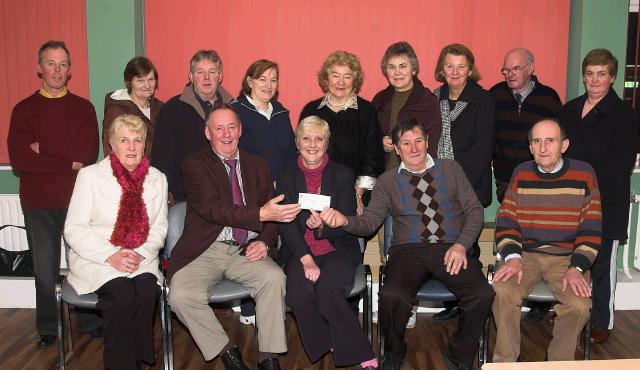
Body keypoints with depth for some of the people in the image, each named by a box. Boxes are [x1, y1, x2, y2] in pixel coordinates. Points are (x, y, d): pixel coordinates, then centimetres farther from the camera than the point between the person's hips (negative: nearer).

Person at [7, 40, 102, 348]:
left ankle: (90, 322, 20)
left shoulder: (83, 108, 7)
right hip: (38, 202, 0)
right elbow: (18, 158, -7)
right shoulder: (24, 109, 6)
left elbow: (90, 152, -8)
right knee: (45, 269, 5)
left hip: (78, 198, 0)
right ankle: (47, 328, 21)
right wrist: (69, 163, -12)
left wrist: (43, 146, -10)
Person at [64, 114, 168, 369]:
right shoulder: (90, 175, 1)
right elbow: (74, 229, -3)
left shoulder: (157, 179, 10)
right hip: (95, 260, -2)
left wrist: (141, 253, -10)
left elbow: (159, 227, 11)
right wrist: (110, 255, -17)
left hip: (141, 259, 2)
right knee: (123, 294, -30)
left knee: (148, 291, -29)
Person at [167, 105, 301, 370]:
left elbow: (272, 211, 14)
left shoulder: (258, 166, 15)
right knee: (181, 296, -26)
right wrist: (260, 214, -28)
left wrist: (265, 241, -8)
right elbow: (212, 208, -16)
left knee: (274, 278, -27)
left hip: (246, 251, 2)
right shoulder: (195, 165, 1)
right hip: (205, 251, -2)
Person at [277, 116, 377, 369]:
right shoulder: (287, 179, 8)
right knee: (299, 292, -28)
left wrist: (323, 226, -25)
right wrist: (306, 259, -17)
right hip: (299, 251, 2)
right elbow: (287, 226, -2)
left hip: (337, 248, -1)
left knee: (327, 289, -31)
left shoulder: (343, 175, 5)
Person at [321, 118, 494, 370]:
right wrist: (344, 221, -17)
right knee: (391, 296, -32)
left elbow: (474, 210, 12)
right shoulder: (388, 181, 15)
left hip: (452, 250, 1)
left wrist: (461, 245, -5)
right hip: (409, 250, -1)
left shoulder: (450, 169, 17)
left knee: (483, 295, -27)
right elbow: (370, 221, 5)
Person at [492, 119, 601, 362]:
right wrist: (512, 257, -11)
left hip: (567, 257, -1)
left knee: (579, 305, -26)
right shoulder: (521, 174, 6)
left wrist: (576, 269, -13)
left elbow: (591, 230, -1)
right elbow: (505, 221, 5)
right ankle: (504, 360, -7)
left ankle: (560, 363, 0)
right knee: (502, 291, -26)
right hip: (525, 254, 1)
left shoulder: (583, 174, 0)